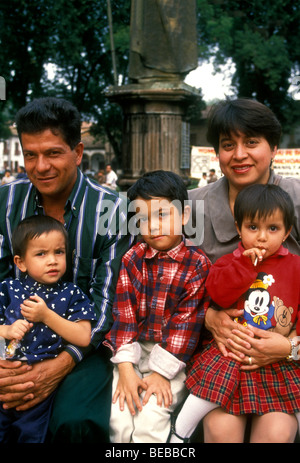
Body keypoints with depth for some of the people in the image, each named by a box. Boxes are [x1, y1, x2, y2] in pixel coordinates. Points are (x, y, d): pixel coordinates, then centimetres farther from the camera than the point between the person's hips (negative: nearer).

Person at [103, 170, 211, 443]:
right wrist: (125, 368, -12)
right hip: (134, 348, 2)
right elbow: (124, 312, -5)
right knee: (119, 417, -13)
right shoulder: (133, 258, 1)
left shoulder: (198, 264, -7)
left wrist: (161, 371, -13)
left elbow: (187, 321, -9)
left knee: (151, 417, -18)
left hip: (173, 355, -2)